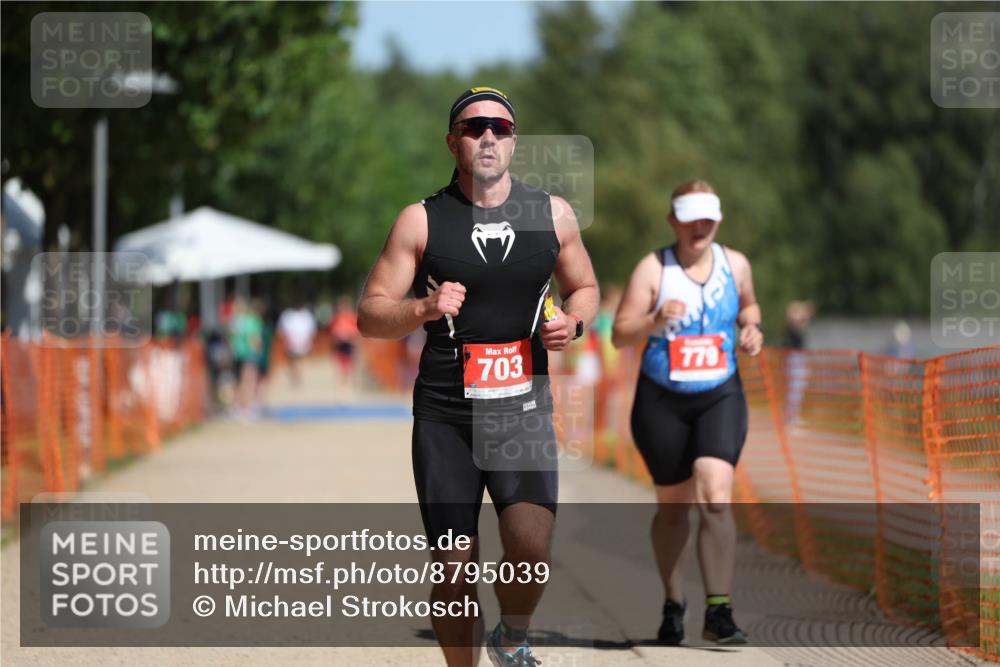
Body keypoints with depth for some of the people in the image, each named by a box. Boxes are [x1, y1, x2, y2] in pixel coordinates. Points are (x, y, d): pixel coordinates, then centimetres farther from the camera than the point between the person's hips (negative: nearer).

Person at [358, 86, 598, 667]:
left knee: (531, 548, -21)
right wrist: (424, 308, -19)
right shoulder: (422, 221, 0)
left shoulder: (552, 214, 5)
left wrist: (573, 322, -2)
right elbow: (370, 315, 1)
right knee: (455, 570, 0)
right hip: (444, 417, 0)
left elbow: (585, 287, 20)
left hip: (523, 412, 0)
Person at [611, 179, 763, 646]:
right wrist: (655, 321, -30)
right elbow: (620, 334, -11)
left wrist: (751, 328, 0)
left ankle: (719, 611, -15)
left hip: (720, 397, 1)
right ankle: (673, 604, 28)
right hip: (662, 401, -1)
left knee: (716, 498, -17)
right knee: (673, 504, 10)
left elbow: (748, 305, 22)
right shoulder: (653, 268, -8)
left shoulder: (735, 265, 1)